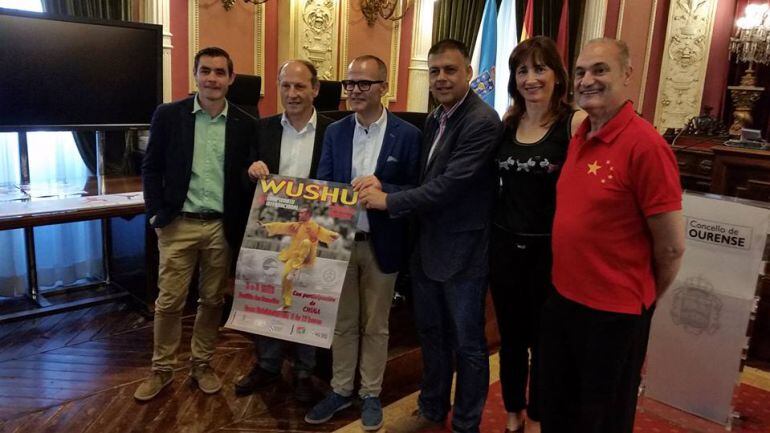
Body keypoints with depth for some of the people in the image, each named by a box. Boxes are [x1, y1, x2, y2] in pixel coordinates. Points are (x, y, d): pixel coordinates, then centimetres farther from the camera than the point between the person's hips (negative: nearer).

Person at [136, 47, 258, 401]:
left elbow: (250, 177, 5)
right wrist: (156, 213, -6)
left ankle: (202, 364, 30)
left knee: (212, 300, 12)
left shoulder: (245, 124, 1)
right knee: (169, 301, 6)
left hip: (222, 226, 1)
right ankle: (161, 370, 24)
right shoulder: (168, 115, -1)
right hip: (178, 224, -1)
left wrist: (241, 222, -3)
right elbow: (151, 168, 3)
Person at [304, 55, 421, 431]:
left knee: (375, 325, 13)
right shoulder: (334, 132, 4)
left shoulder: (407, 135, -7)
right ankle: (340, 390, 33)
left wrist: (381, 187, -26)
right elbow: (321, 185, 1)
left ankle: (371, 394, 31)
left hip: (381, 245, -3)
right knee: (342, 322, 16)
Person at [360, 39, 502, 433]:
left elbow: (449, 185, -24)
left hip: (462, 252, -8)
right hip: (427, 247, 8)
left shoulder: (482, 122, -18)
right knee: (431, 334, 21)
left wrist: (389, 201, -18)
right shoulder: (434, 119, 10)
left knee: (468, 344, 9)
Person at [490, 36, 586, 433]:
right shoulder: (507, 124, 5)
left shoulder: (576, 123, -10)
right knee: (510, 337, 17)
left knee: (543, 341, 13)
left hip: (550, 249, -4)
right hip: (505, 245, 4)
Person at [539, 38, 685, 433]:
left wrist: (638, 299, 0)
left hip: (613, 313, -7)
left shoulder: (644, 144, -19)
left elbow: (672, 246, -15)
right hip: (561, 299, 7)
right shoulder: (578, 139, 4)